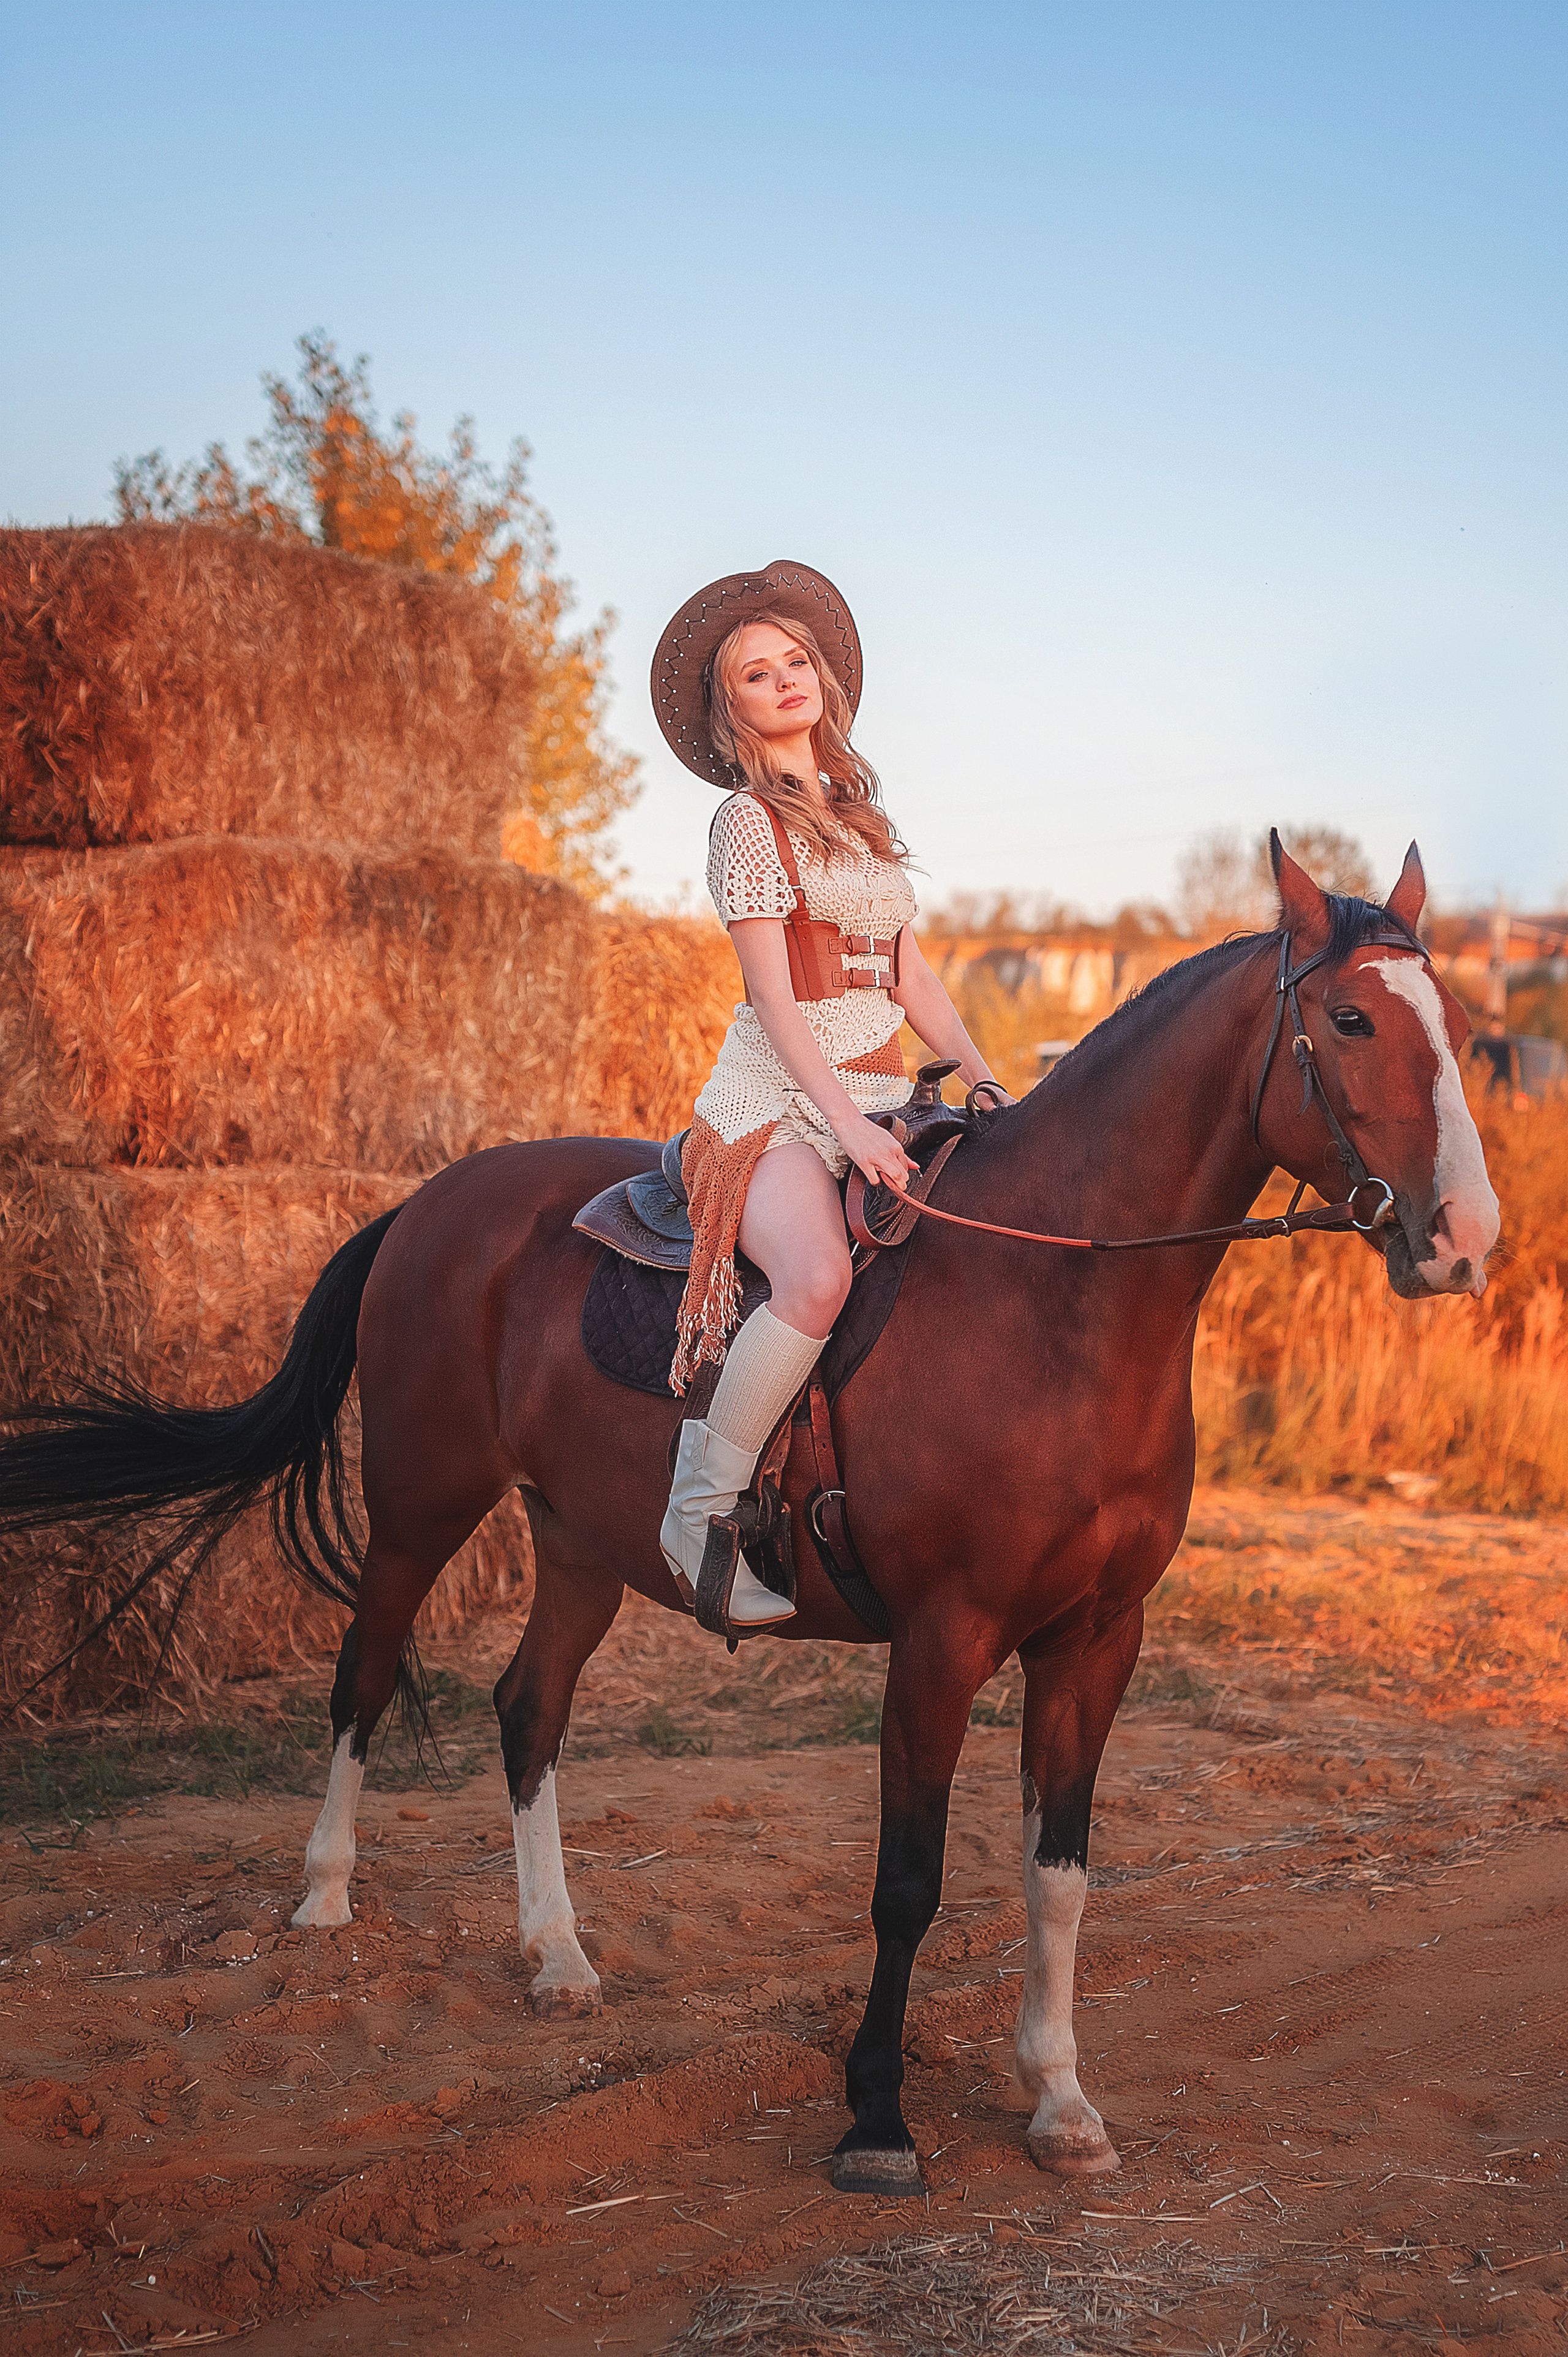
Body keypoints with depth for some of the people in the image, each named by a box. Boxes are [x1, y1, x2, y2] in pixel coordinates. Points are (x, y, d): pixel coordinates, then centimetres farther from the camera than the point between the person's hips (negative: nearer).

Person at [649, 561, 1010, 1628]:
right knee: (818, 1280, -35)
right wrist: (852, 1127, -22)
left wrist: (986, 1080, 6)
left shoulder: (859, 805, 20)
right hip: (779, 1100, -7)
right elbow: (775, 999, -12)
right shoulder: (749, 820, -3)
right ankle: (701, 1510, -22)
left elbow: (909, 973, 20)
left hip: (881, 1091, 8)